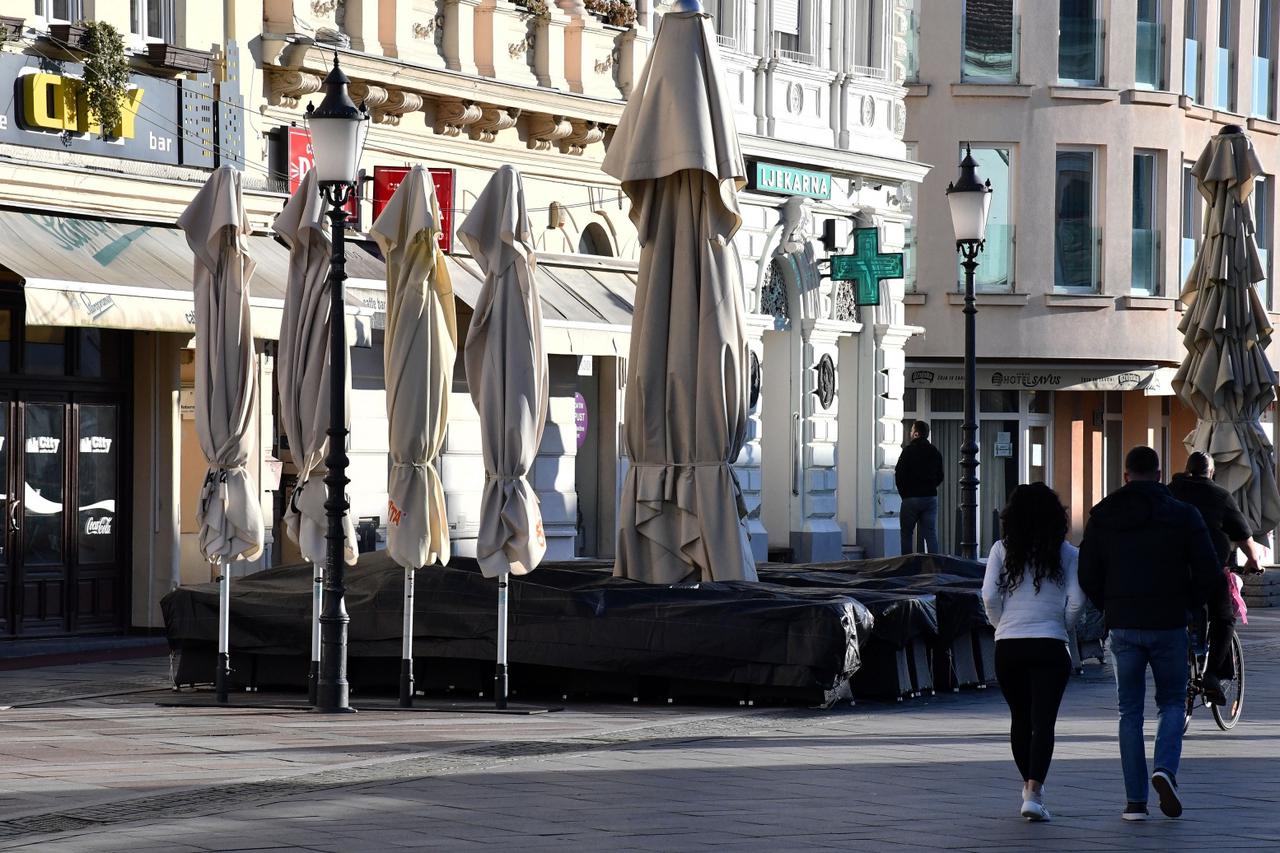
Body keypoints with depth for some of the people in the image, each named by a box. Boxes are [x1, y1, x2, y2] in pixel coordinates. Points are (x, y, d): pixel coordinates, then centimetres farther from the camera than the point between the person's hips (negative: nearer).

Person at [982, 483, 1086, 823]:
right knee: (1043, 721, -5)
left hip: (1008, 646, 2)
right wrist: (1063, 628, 11)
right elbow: (1076, 600, -6)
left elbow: (989, 596, -7)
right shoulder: (1065, 552, 1)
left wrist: (1001, 625, 10)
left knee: (1020, 719, 18)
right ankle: (1034, 793, -19)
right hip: (1050, 647, -2)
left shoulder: (1002, 550, 1)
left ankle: (1029, 786, 32)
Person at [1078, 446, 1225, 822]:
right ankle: (1166, 769, -12)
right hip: (1168, 625, -1)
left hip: (1123, 626, 1)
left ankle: (1135, 801, 4)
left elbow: (1088, 579, 1)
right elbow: (1210, 577, -5)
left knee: (1130, 711, 9)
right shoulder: (1183, 516, -2)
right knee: (1172, 702, 15)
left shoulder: (1102, 517, 1)